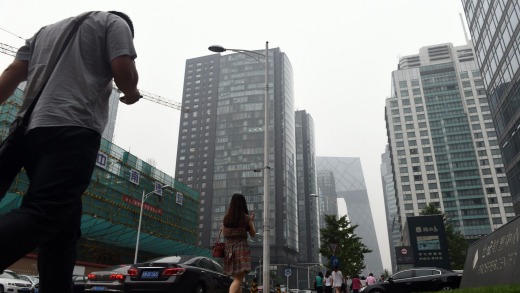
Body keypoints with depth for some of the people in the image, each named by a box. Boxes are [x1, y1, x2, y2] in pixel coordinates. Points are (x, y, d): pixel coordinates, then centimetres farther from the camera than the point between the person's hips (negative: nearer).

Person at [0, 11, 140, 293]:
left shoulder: (47, 29, 32)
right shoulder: (114, 22, 14)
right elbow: (123, 71, -3)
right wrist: (131, 95, 17)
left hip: (32, 130, 8)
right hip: (73, 129, -8)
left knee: (62, 230, 8)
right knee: (40, 216, -19)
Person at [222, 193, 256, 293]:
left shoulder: (226, 218, 4)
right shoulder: (246, 218, -5)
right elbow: (253, 234, 7)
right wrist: (252, 221, 19)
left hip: (229, 248, 5)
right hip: (242, 247, -5)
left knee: (237, 278, 19)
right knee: (238, 279, -7)